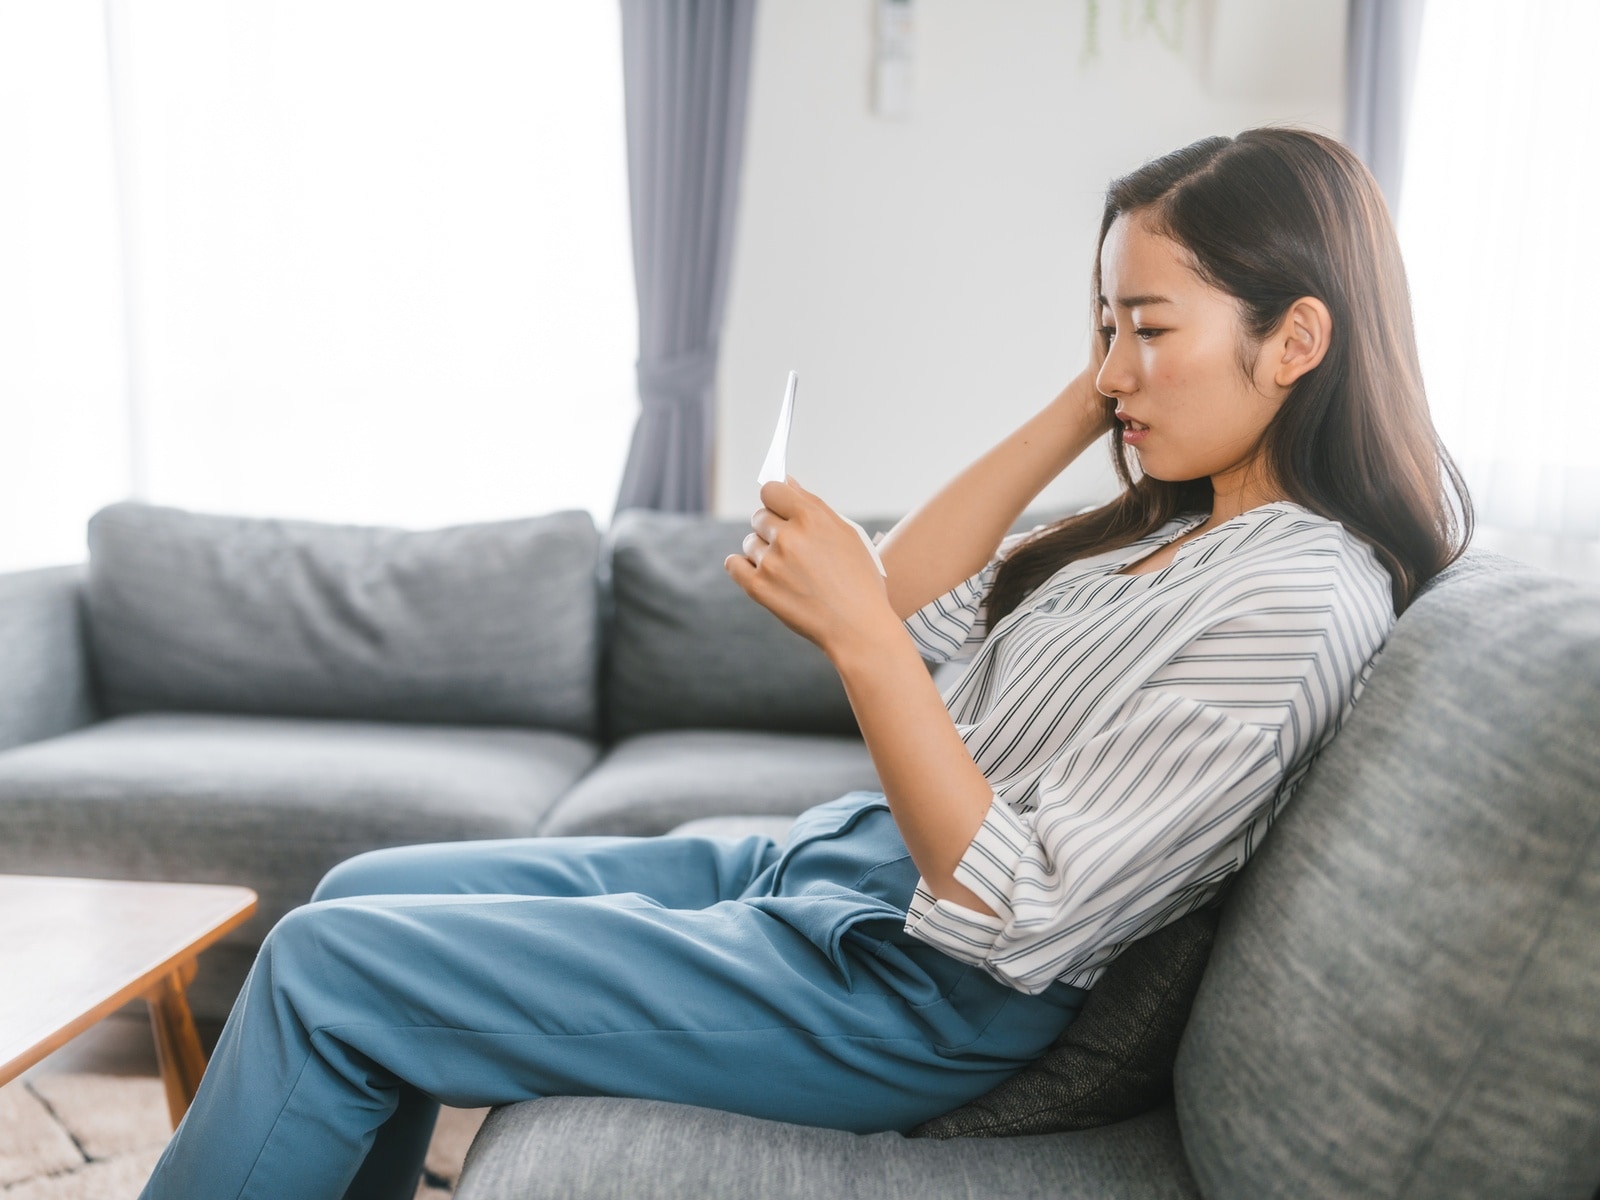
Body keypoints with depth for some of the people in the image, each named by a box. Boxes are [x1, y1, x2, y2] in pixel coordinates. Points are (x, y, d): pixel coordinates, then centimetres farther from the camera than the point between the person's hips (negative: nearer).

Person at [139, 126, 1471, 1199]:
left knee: (322, 972, -9)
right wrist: (1082, 403, 0)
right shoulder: (1180, 522, 9)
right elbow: (919, 601, 5)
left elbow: (1023, 920, -24)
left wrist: (857, 633, -28)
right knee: (365, 895, 11)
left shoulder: (1302, 595, -20)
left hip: (904, 996, -9)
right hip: (821, 866, 10)